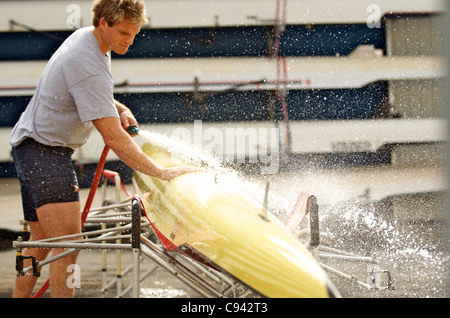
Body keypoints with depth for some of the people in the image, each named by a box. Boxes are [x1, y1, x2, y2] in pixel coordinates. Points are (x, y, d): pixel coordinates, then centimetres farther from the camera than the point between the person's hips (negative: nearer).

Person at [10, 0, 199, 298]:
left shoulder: (86, 37, 7)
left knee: (42, 240, 17)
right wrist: (162, 173, -25)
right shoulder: (87, 65, -24)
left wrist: (120, 109, 5)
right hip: (44, 151, -11)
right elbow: (113, 137, -27)